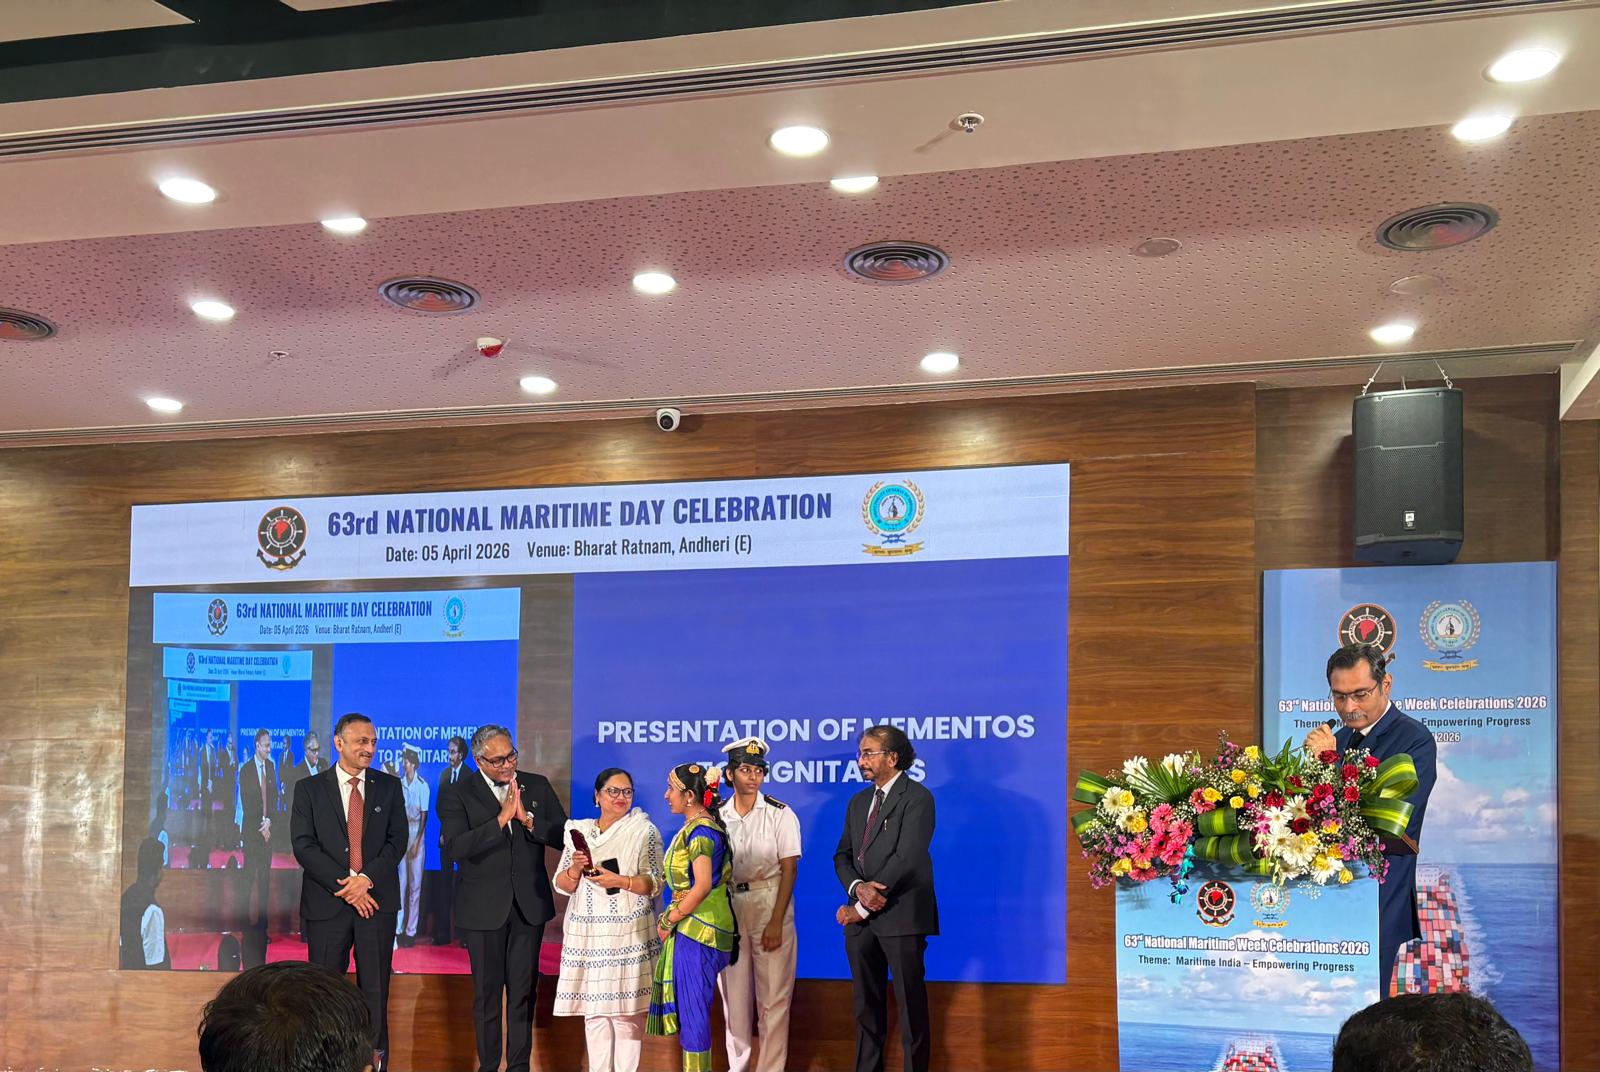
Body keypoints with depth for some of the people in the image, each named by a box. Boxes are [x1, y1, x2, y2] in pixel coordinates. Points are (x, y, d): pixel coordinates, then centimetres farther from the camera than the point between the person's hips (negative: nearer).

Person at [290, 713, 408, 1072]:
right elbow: (303, 845, -5)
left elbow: (397, 841, 2)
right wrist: (344, 885, -13)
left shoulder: (389, 786, 8)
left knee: (375, 988, 4)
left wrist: (366, 878, -13)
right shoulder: (309, 788, 3)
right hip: (327, 902, -1)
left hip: (376, 899, 1)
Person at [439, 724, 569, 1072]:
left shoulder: (537, 786, 2)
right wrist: (501, 819, -26)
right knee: (487, 991, 7)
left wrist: (528, 819, -19)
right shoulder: (458, 796, -6)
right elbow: (455, 848, -21)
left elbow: (565, 836, -3)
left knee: (523, 990, 8)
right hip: (484, 909, -2)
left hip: (529, 905, 2)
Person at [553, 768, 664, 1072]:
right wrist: (575, 870, -11)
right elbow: (562, 885, 10)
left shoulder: (644, 831, -1)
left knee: (627, 1011, -2)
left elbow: (655, 884, -5)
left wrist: (619, 881, -19)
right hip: (587, 934, 3)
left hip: (628, 935, -3)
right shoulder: (578, 831, 9)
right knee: (593, 1010, 5)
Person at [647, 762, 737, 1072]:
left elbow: (702, 886, -24)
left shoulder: (700, 831, -15)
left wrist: (670, 920, -15)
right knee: (690, 1007, 13)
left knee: (693, 1008, -4)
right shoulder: (694, 828, 14)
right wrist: (672, 916, 7)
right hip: (692, 927, 10)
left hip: (697, 929, -10)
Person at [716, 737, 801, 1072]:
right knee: (734, 992, 9)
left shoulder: (780, 814, -4)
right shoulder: (718, 816, 6)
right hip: (728, 906, 3)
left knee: (773, 994, -1)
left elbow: (789, 869, -7)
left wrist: (776, 923, -13)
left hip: (770, 904, -3)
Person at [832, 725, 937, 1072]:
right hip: (861, 919, 7)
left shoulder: (917, 798, -7)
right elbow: (842, 855, 14)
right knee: (867, 1004, 11)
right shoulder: (858, 802, 17)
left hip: (901, 916, -7)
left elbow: (906, 859, -16)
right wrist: (858, 887, -10)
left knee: (910, 1003, -2)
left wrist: (860, 908, -14)